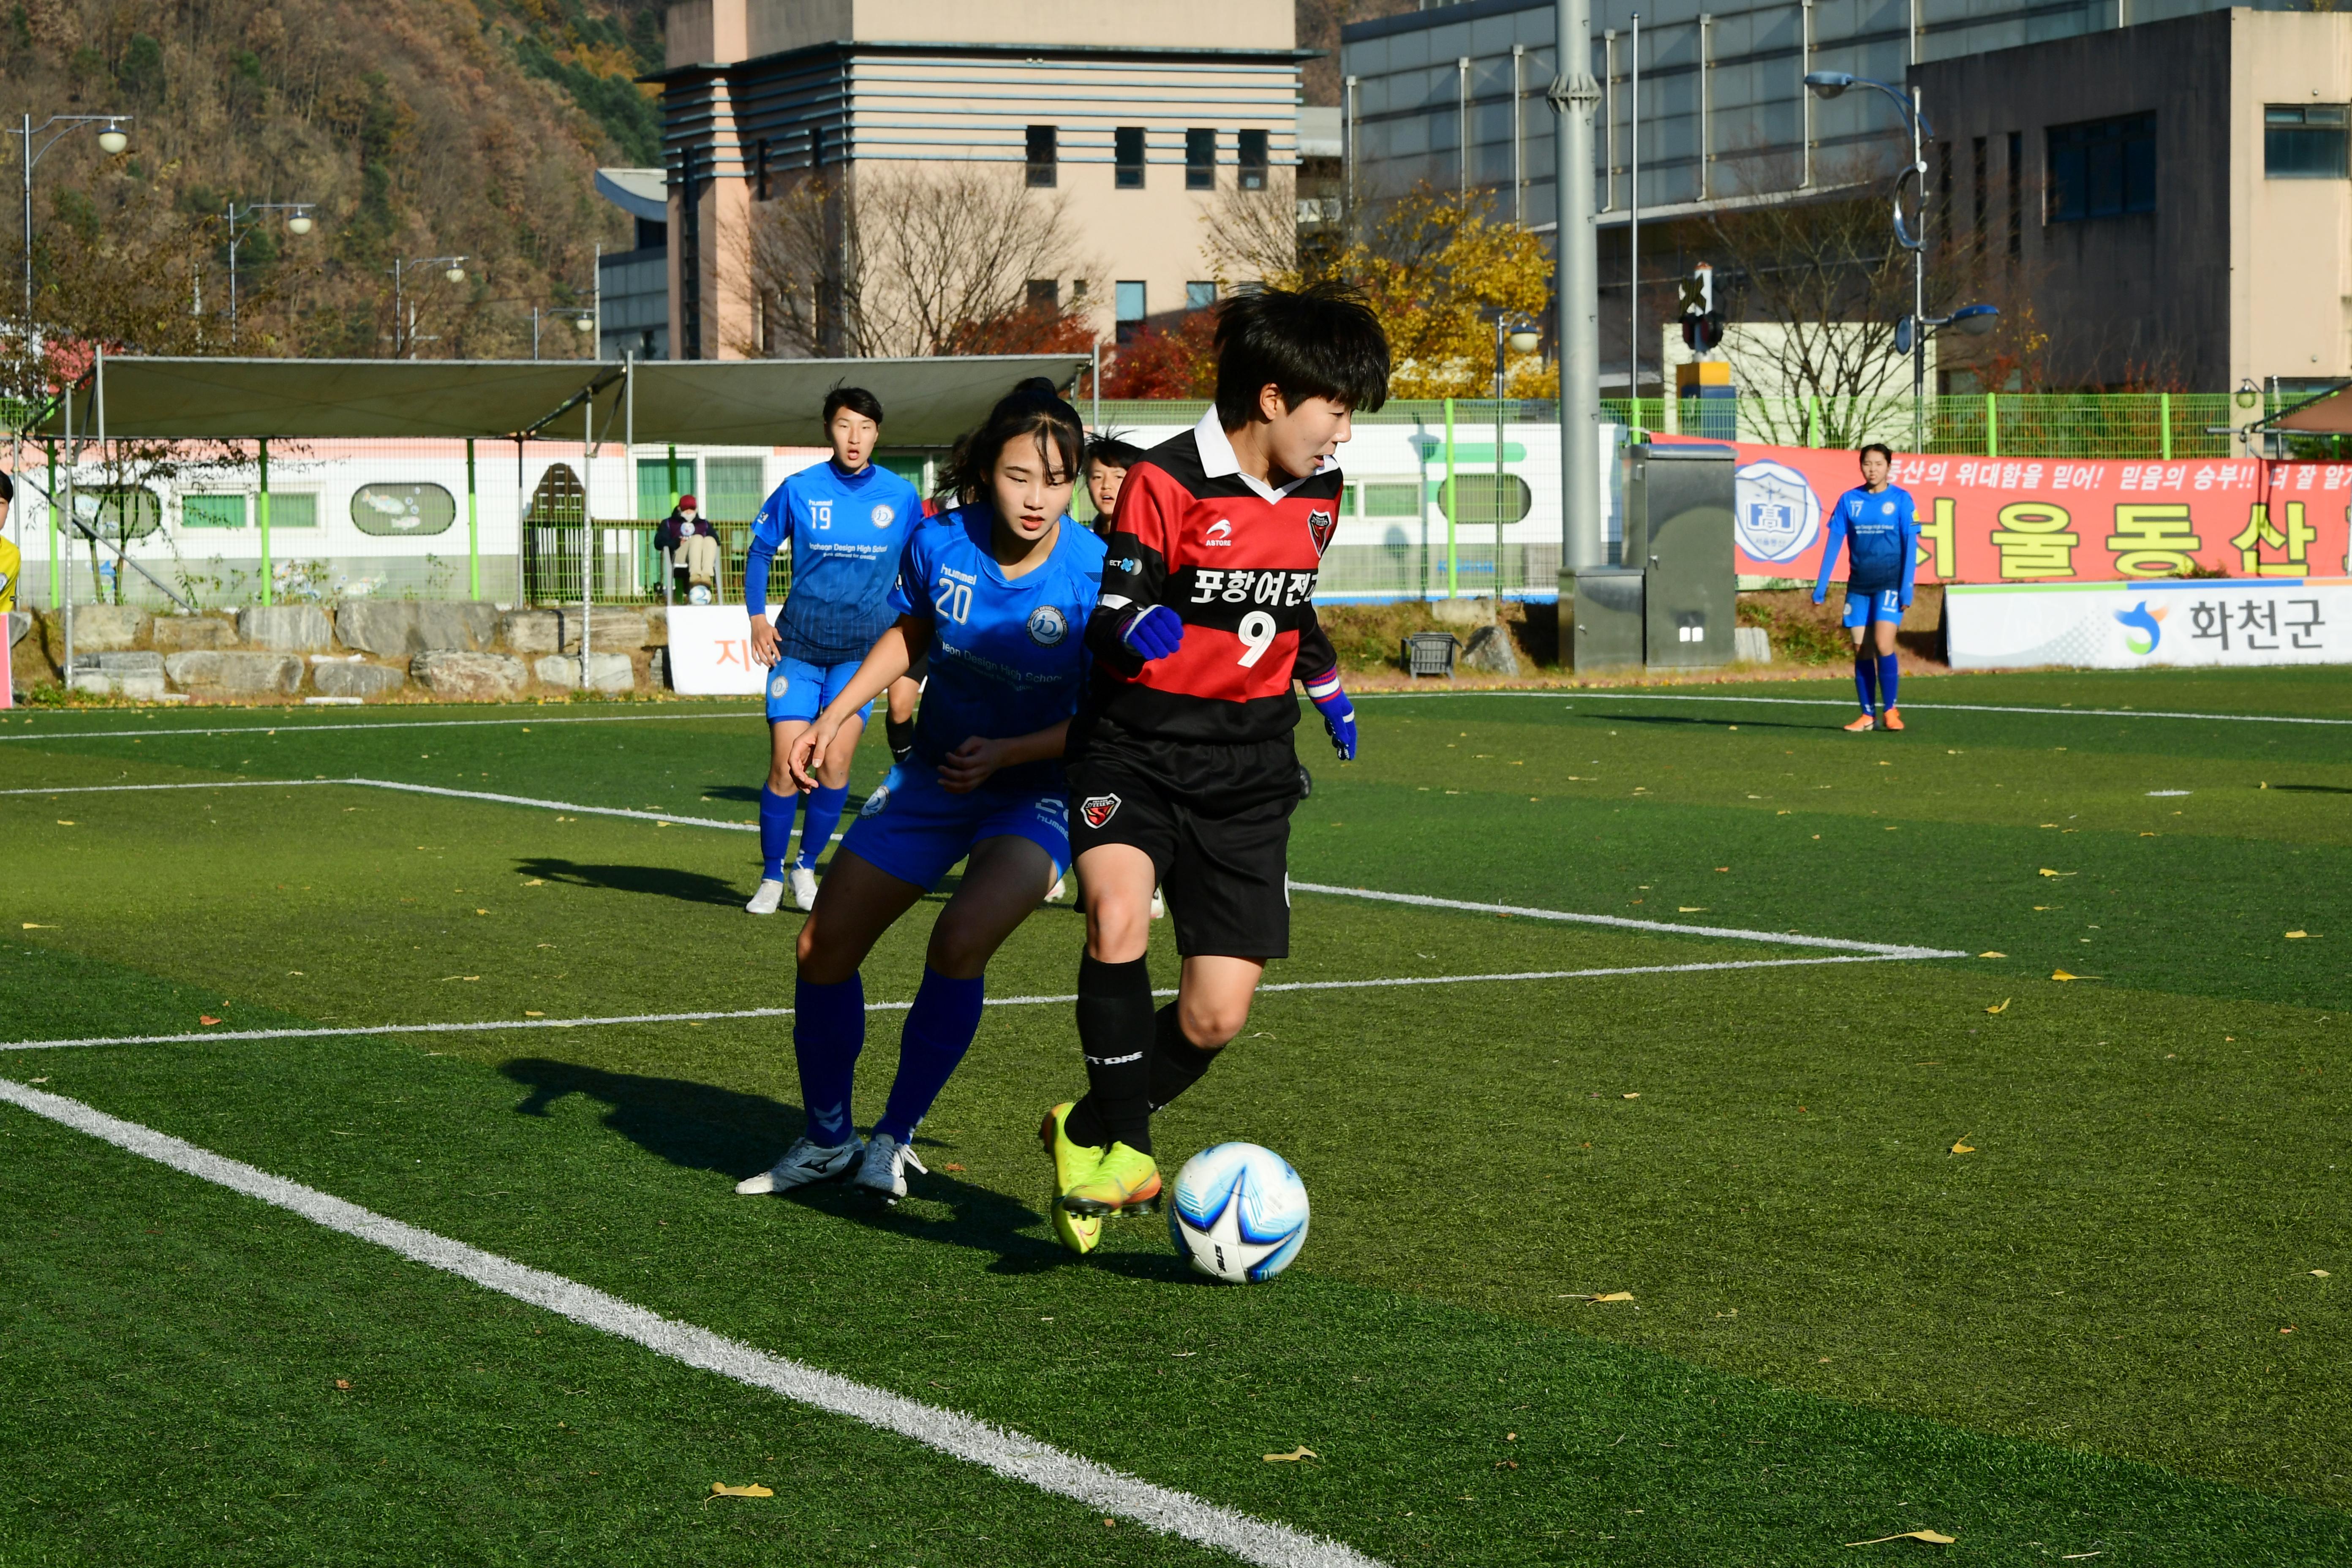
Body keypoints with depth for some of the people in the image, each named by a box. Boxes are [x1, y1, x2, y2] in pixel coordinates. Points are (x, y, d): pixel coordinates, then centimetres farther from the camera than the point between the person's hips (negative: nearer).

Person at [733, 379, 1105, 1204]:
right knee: (825, 946, 3)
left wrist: (1006, 753, -26)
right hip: (933, 778, 4)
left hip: (1037, 794, -4)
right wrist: (834, 717, 3)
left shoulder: (1096, 576, -23)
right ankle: (827, 1140, 26)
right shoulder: (940, 542, -14)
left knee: (961, 939, -28)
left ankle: (895, 1137, -8)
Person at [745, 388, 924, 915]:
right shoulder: (798, 490, -1)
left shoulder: (901, 497, 1)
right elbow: (760, 551, 11)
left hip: (861, 648, 0)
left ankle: (808, 865, 10)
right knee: (787, 766, -6)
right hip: (798, 644, 0)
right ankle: (771, 877, 10)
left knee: (835, 762, -11)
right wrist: (757, 617, 1)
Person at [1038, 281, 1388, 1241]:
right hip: (1137, 748, -5)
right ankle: (1126, 1149, -14)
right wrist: (1134, 630, -36)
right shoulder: (1166, 483, -12)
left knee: (1217, 1016, -3)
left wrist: (1325, 685, 33)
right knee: (1118, 920, -32)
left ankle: (1089, 1133, 24)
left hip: (1248, 768, 5)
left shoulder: (1316, 494, 9)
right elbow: (1108, 619, -14)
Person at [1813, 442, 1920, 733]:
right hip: (1859, 586, 3)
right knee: (1862, 651, 2)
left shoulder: (1901, 499, -1)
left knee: (1883, 644, -15)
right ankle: (1867, 715, 9)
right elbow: (1833, 542, 7)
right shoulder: (1849, 500, 5)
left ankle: (1890, 710, -3)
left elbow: (1911, 545, -2)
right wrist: (1821, 586, 3)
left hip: (1890, 584, -3)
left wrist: (1907, 588, -8)